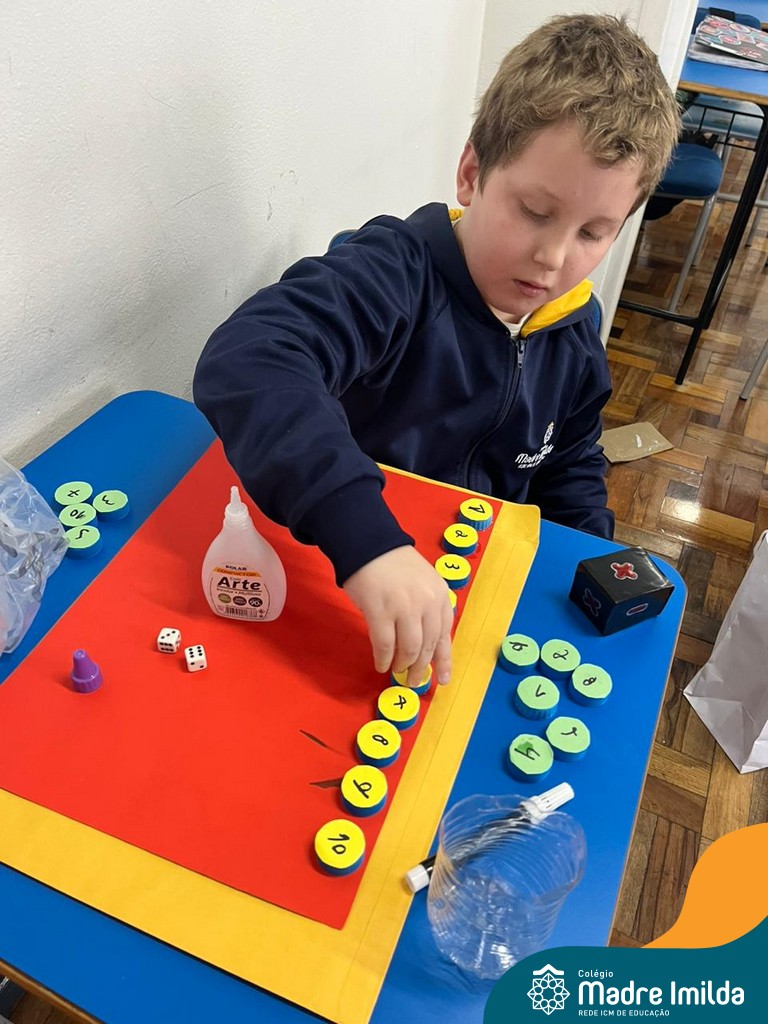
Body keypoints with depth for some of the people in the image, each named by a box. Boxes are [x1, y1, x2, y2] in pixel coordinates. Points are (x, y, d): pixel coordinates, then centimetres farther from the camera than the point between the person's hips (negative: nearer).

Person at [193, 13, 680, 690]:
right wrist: (363, 535, -52)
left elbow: (570, 476, 17)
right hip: (327, 568, -4)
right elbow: (246, 363, -42)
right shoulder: (396, 273, -23)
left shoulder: (574, 337, 1)